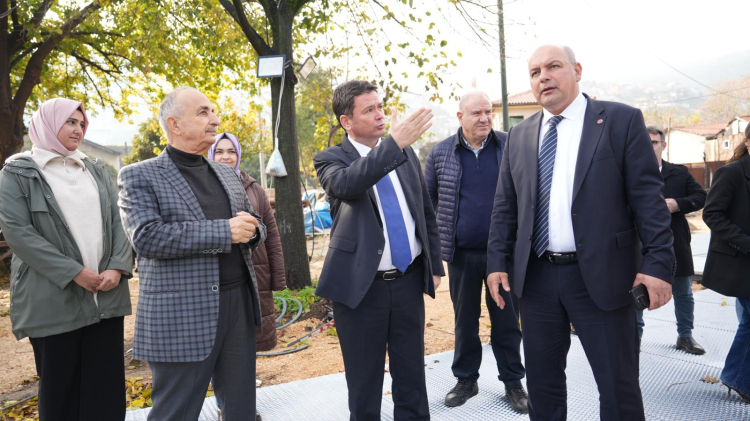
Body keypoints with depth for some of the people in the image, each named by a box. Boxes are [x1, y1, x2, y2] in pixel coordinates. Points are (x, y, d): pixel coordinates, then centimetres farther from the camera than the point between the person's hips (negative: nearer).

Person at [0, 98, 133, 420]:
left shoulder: (96, 171, 14)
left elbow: (118, 220, 7)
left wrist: (118, 267, -10)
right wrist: (73, 272, -16)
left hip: (106, 295, 4)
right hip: (54, 299, -3)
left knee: (107, 383, 7)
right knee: (59, 385, 8)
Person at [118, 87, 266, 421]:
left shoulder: (227, 175, 16)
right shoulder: (139, 176, -2)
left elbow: (254, 228, 20)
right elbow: (147, 237, -17)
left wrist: (251, 228, -5)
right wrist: (224, 231, -19)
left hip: (241, 306, 6)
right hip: (180, 318, -5)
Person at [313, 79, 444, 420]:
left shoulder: (406, 153, 7)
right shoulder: (331, 160, -6)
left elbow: (426, 212, 13)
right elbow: (345, 184, -30)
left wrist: (434, 265, 10)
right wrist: (393, 144, -35)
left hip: (409, 280, 4)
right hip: (361, 286, -3)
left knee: (412, 376, 15)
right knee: (364, 383, 11)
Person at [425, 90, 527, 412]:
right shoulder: (441, 153, 1)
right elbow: (428, 198, 8)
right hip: (461, 253, 1)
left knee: (507, 320, 10)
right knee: (464, 319, 13)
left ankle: (513, 382, 27)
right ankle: (466, 380, 30)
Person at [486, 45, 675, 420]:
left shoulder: (621, 120, -1)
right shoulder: (519, 136, 10)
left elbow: (648, 197, -4)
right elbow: (504, 207, 10)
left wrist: (658, 262, -11)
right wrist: (498, 261, 4)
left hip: (601, 275, -3)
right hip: (536, 277, 4)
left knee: (619, 387, 7)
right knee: (541, 382, 15)